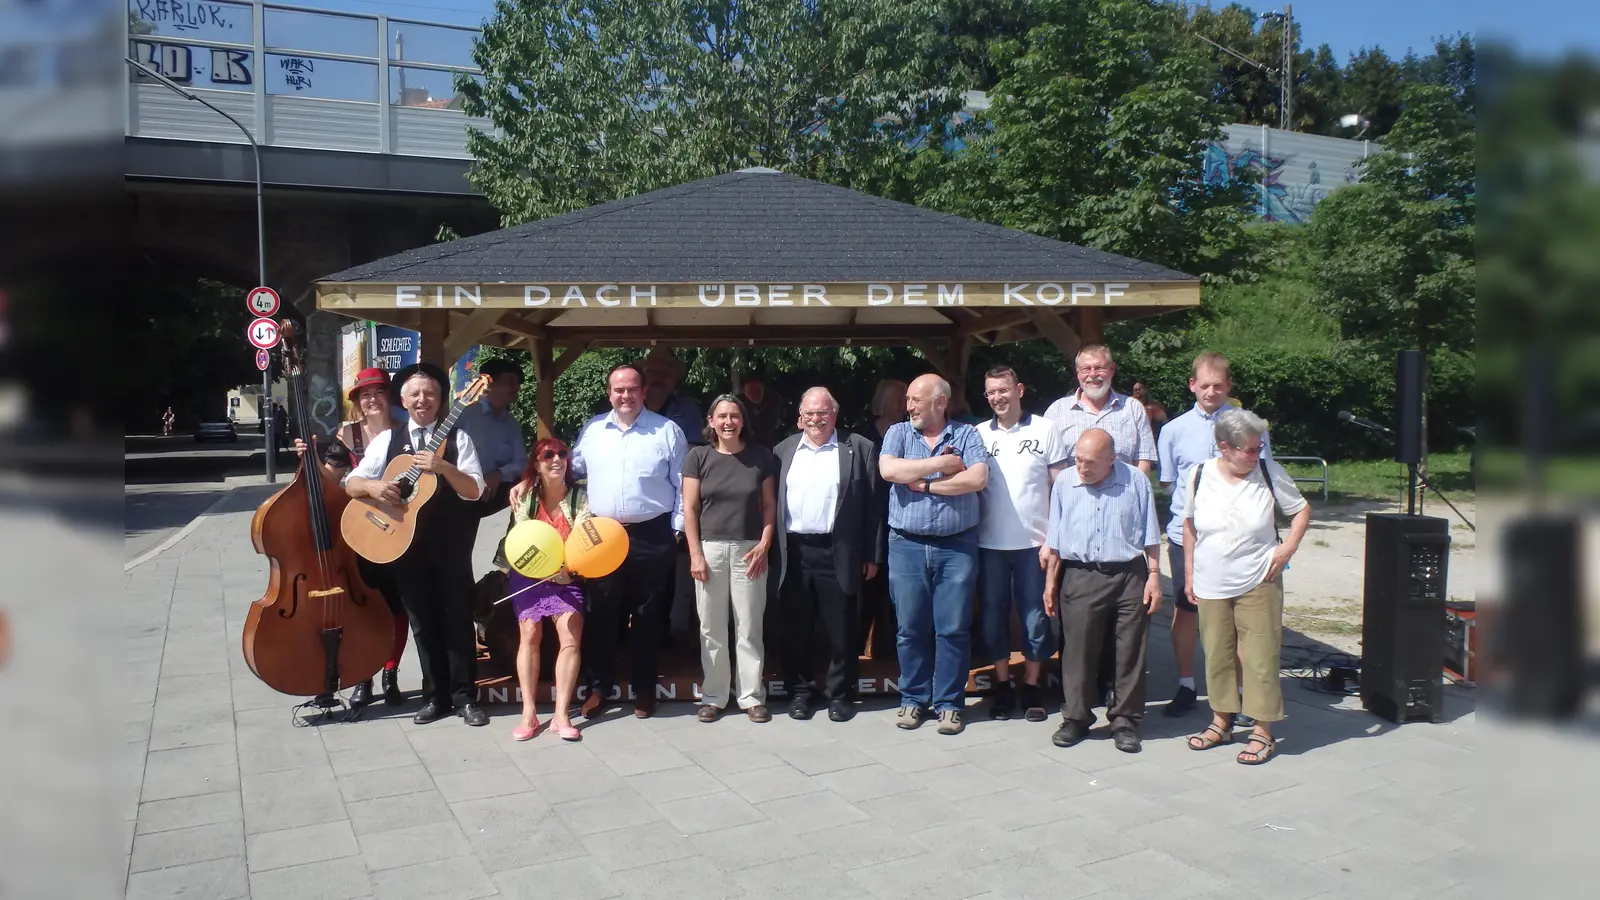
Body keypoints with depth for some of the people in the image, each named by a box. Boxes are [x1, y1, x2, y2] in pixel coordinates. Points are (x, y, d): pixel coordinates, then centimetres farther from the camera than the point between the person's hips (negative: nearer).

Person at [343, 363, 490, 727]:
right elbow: (351, 484, 2)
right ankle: (437, 695, 22)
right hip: (404, 542, 3)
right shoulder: (386, 439, 6)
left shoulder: (457, 438, -1)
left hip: (450, 543, -2)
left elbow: (474, 491, -9)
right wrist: (372, 485, -20)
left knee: (457, 618, 2)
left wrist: (443, 467, -24)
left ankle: (465, 696, 12)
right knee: (422, 621, 10)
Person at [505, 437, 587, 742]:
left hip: (567, 577, 0)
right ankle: (529, 712, -6)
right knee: (529, 634, -12)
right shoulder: (524, 494, -5)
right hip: (529, 574, 0)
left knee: (571, 638, -14)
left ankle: (561, 714, -11)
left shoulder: (578, 497, -6)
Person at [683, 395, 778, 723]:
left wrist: (764, 544, -5)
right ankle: (713, 697, 16)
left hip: (749, 550, 0)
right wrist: (695, 554, -6)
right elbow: (690, 509, 0)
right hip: (710, 549, 0)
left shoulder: (761, 456, 4)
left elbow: (769, 505, 6)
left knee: (749, 628, 4)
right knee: (712, 629, 6)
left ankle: (752, 696, 14)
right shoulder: (698, 457, 2)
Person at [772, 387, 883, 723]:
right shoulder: (784, 450, 11)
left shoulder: (859, 448, 1)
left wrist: (872, 555, -3)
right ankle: (799, 691, 22)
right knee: (796, 629, 9)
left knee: (840, 630, 4)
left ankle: (840, 693, 17)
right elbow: (773, 501, 10)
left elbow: (873, 504, 0)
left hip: (838, 554, -2)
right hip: (793, 553, 3)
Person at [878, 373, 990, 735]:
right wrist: (942, 463, -10)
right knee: (911, 628, 6)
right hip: (907, 545, 1)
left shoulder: (966, 435, 3)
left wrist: (925, 484, -10)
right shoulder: (898, 433, 7)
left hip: (957, 546, -1)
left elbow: (978, 478, -13)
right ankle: (914, 699, 19)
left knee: (953, 629, 2)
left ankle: (949, 703, 13)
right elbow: (888, 470, -12)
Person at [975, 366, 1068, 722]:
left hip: (1033, 542, -1)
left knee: (1035, 616, 6)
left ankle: (1031, 686, 19)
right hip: (990, 543, 2)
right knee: (992, 616, 8)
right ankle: (1002, 686, 21)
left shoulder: (1044, 429, 1)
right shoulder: (978, 434, 5)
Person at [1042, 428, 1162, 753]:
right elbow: (1055, 540, 8)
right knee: (1077, 652, 3)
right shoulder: (1064, 482, 3)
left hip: (1129, 577, 0)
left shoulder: (1135, 481, -1)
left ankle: (1125, 720, 16)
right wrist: (1050, 582, 8)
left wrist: (1154, 576, 0)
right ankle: (1076, 718, 15)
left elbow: (1150, 536, 5)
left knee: (1129, 653, 5)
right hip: (1079, 578, 1)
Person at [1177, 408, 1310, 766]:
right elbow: (1189, 525, 9)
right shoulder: (1200, 475, -4)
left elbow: (1302, 510, 5)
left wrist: (1288, 548, -9)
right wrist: (1189, 573, 7)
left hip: (1258, 584, -2)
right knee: (1217, 656, 12)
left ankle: (1263, 732, 11)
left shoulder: (1269, 472, -8)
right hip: (1211, 586, 2)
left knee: (1259, 657, -1)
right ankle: (1221, 721, 29)